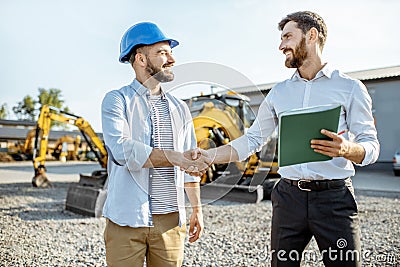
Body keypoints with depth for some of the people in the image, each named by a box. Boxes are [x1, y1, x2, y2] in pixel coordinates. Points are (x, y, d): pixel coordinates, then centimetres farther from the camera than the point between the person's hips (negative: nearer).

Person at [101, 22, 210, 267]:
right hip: (127, 219, -4)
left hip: (171, 219, 4)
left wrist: (197, 208, 15)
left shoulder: (180, 108, 13)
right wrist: (175, 158, -22)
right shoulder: (117, 100, -1)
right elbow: (123, 150, -19)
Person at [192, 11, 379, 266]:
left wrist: (347, 149, -24)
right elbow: (252, 140, 11)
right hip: (288, 195, 3)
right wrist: (209, 155, 0)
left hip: (334, 197, -3)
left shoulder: (350, 87, 1)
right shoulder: (279, 92, 12)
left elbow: (371, 145, -1)